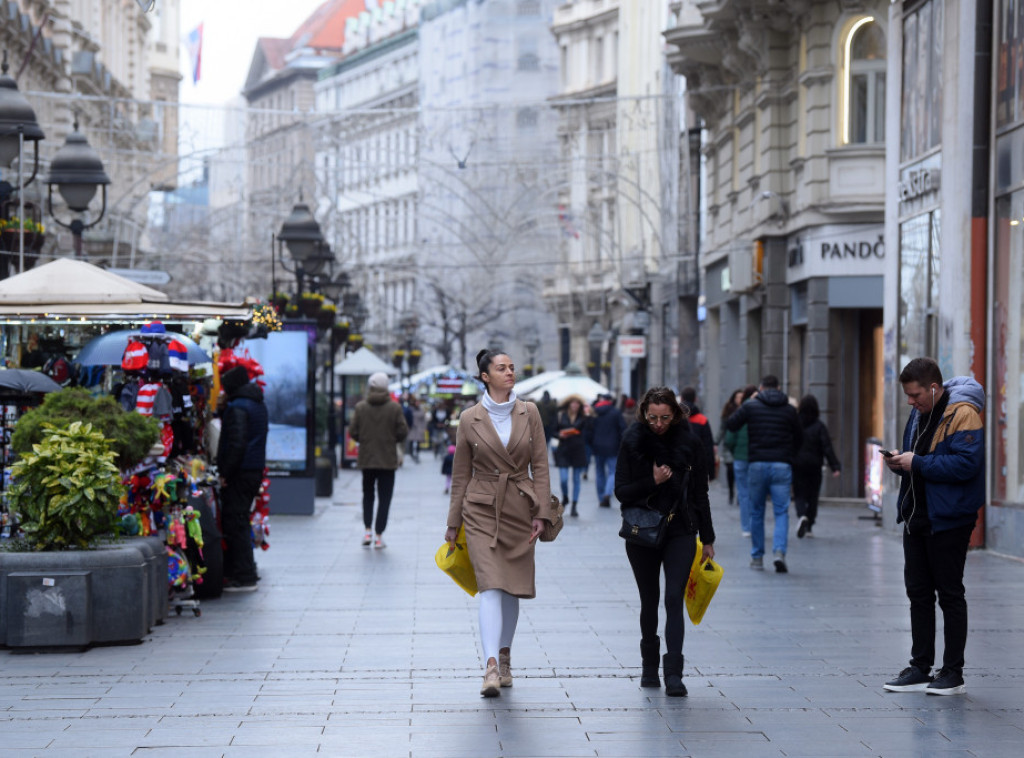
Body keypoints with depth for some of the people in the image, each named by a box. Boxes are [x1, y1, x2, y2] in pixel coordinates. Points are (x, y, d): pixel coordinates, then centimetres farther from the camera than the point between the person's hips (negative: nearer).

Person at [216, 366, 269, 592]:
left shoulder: (237, 408, -15)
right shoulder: (259, 405, 15)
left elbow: (236, 443, -23)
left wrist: (225, 473, -18)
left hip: (239, 472, -9)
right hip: (256, 470, 9)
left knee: (235, 523, -5)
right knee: (240, 521, 17)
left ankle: (244, 577, -6)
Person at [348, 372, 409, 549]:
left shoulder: (360, 407, -5)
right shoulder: (394, 408, -8)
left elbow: (353, 432, -4)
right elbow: (403, 432, -8)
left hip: (366, 459, 2)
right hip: (387, 460, -2)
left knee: (367, 495, 18)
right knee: (384, 498, 5)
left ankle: (367, 531, 6)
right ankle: (379, 536, 2)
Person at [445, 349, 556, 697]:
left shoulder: (529, 413, 4)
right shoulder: (470, 419, -1)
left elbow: (540, 466, 4)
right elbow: (461, 475, 5)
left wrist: (541, 513, -5)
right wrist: (453, 526, 7)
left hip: (520, 510, 3)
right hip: (482, 510, -2)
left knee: (512, 589, 10)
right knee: (491, 586, -15)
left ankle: (504, 659, 27)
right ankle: (491, 668, -23)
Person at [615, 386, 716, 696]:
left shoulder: (689, 443, 0)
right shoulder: (633, 442, -2)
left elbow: (700, 493, 6)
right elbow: (621, 492, -3)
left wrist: (707, 539, 7)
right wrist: (652, 482, -20)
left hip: (680, 533, -1)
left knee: (674, 599, -12)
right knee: (649, 601, 11)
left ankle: (673, 674, -17)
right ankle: (649, 667, 29)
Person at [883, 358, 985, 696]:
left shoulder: (962, 414, -15)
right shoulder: (919, 414, 14)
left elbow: (967, 464, -25)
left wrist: (918, 463, -23)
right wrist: (900, 462, 1)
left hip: (948, 520, -9)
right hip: (917, 517, 9)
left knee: (950, 595, -1)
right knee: (918, 592, 11)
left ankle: (953, 673, 7)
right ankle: (920, 669, 18)